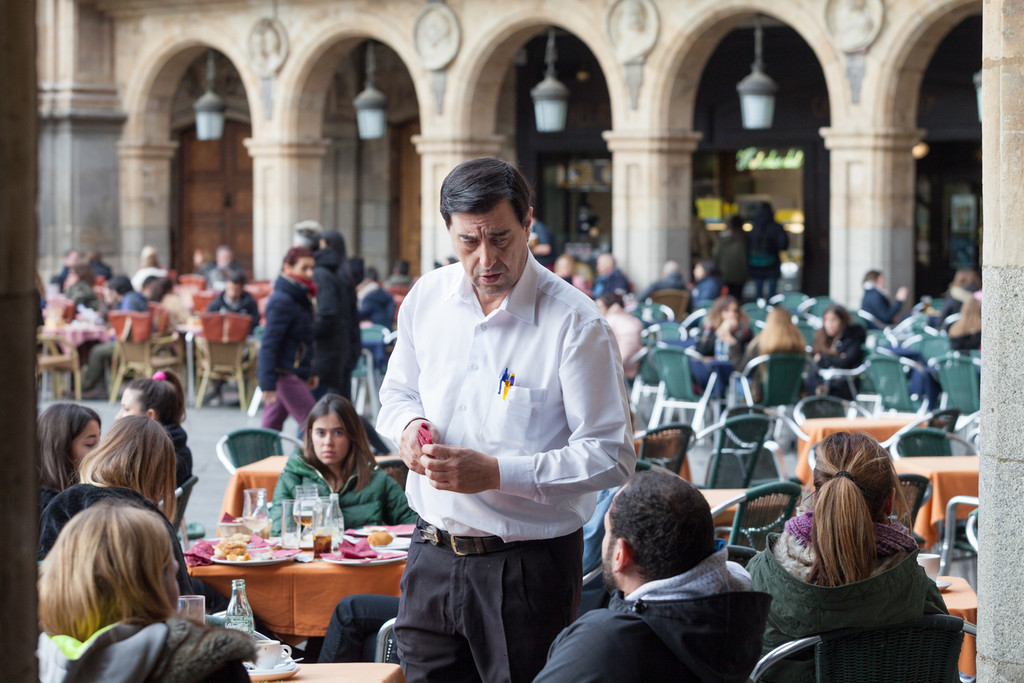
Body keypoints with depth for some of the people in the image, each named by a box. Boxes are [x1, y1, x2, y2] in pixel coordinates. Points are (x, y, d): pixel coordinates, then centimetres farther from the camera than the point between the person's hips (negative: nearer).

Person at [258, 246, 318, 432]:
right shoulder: (281, 302, -16)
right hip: (287, 375, -9)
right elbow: (269, 344, -19)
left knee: (271, 426, 10)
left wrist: (309, 373, 22)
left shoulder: (299, 298, 14)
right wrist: (268, 383, -22)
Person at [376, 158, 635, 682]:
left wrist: (496, 472, -23)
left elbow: (611, 456, -15)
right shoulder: (426, 299, 4)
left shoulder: (575, 323, -13)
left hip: (528, 569, -5)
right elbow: (397, 394, 20)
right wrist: (408, 425, -5)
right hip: (432, 557, 5)